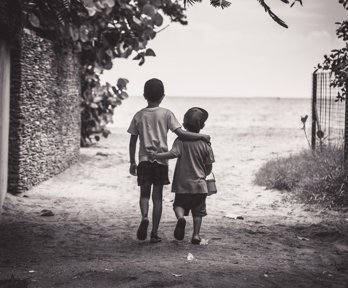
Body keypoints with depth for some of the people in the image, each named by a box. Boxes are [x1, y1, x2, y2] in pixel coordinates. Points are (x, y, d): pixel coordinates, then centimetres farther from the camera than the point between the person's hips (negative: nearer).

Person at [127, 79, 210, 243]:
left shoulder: (139, 115, 5)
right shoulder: (166, 114, -2)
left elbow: (132, 141, 7)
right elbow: (181, 133, -11)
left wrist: (132, 162, 15)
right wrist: (202, 137, -2)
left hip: (144, 160, 1)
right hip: (161, 160, -1)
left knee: (144, 193, 10)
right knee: (157, 196, 6)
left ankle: (144, 217, -20)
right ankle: (154, 233, 5)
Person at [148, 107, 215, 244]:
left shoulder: (181, 140, -6)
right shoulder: (205, 143, -1)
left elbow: (173, 153, -24)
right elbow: (209, 167, 3)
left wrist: (156, 155, -16)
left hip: (182, 183, -1)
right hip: (199, 184, 1)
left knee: (179, 204, 14)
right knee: (198, 211, 11)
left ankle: (180, 218, -17)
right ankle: (196, 234, 4)